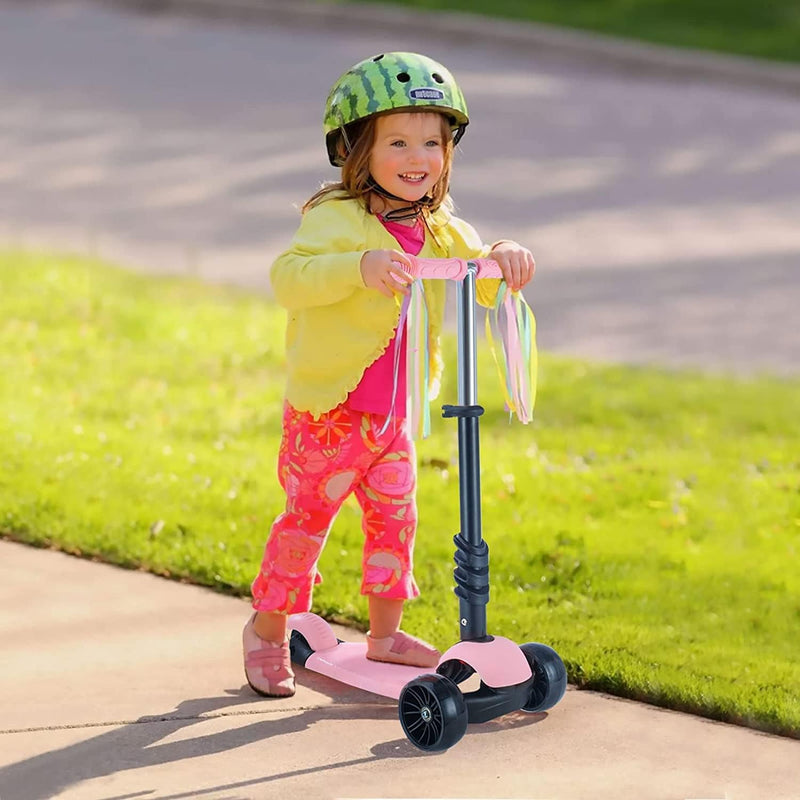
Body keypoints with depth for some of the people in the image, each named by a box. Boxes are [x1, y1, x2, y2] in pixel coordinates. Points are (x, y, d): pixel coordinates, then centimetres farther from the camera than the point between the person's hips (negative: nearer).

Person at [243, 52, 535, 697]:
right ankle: (268, 627, 22)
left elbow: (484, 285, 9)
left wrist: (504, 258, -16)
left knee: (394, 518, 12)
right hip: (327, 413, -6)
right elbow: (289, 277, -34)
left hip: (393, 418, 6)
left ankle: (385, 632, 28)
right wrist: (361, 266, -50)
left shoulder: (439, 229, 4)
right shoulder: (337, 219, -19)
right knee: (306, 520, 4)